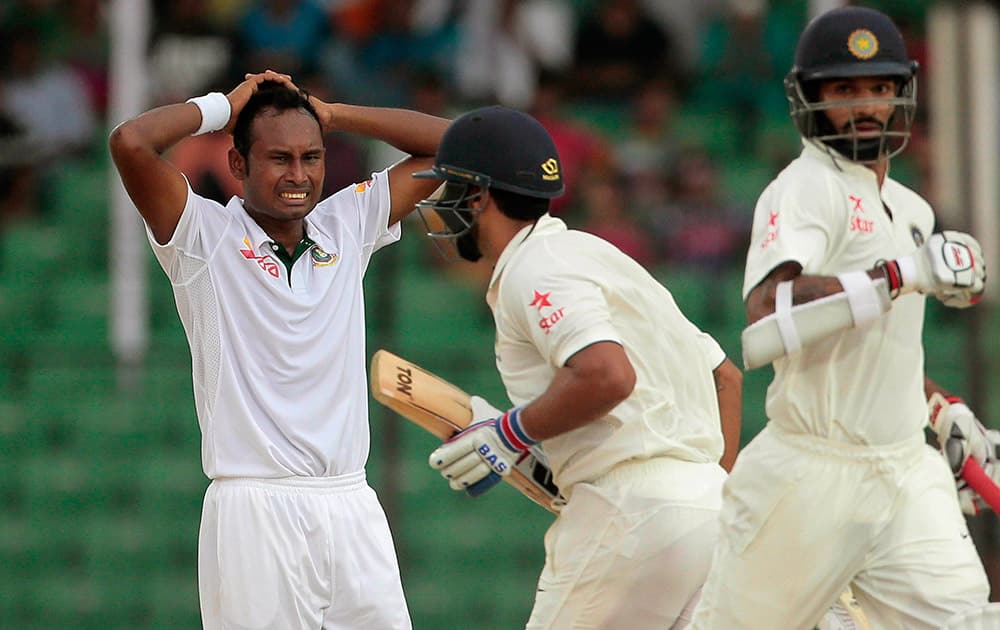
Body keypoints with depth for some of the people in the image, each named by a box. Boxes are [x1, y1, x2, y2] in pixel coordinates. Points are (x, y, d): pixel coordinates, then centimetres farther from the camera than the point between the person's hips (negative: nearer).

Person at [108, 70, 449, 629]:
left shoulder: (349, 224, 14)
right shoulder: (205, 236, 1)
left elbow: (447, 143, 17)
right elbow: (130, 143, -14)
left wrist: (331, 115, 12)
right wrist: (222, 108, 1)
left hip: (352, 505, 4)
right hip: (255, 513, -4)